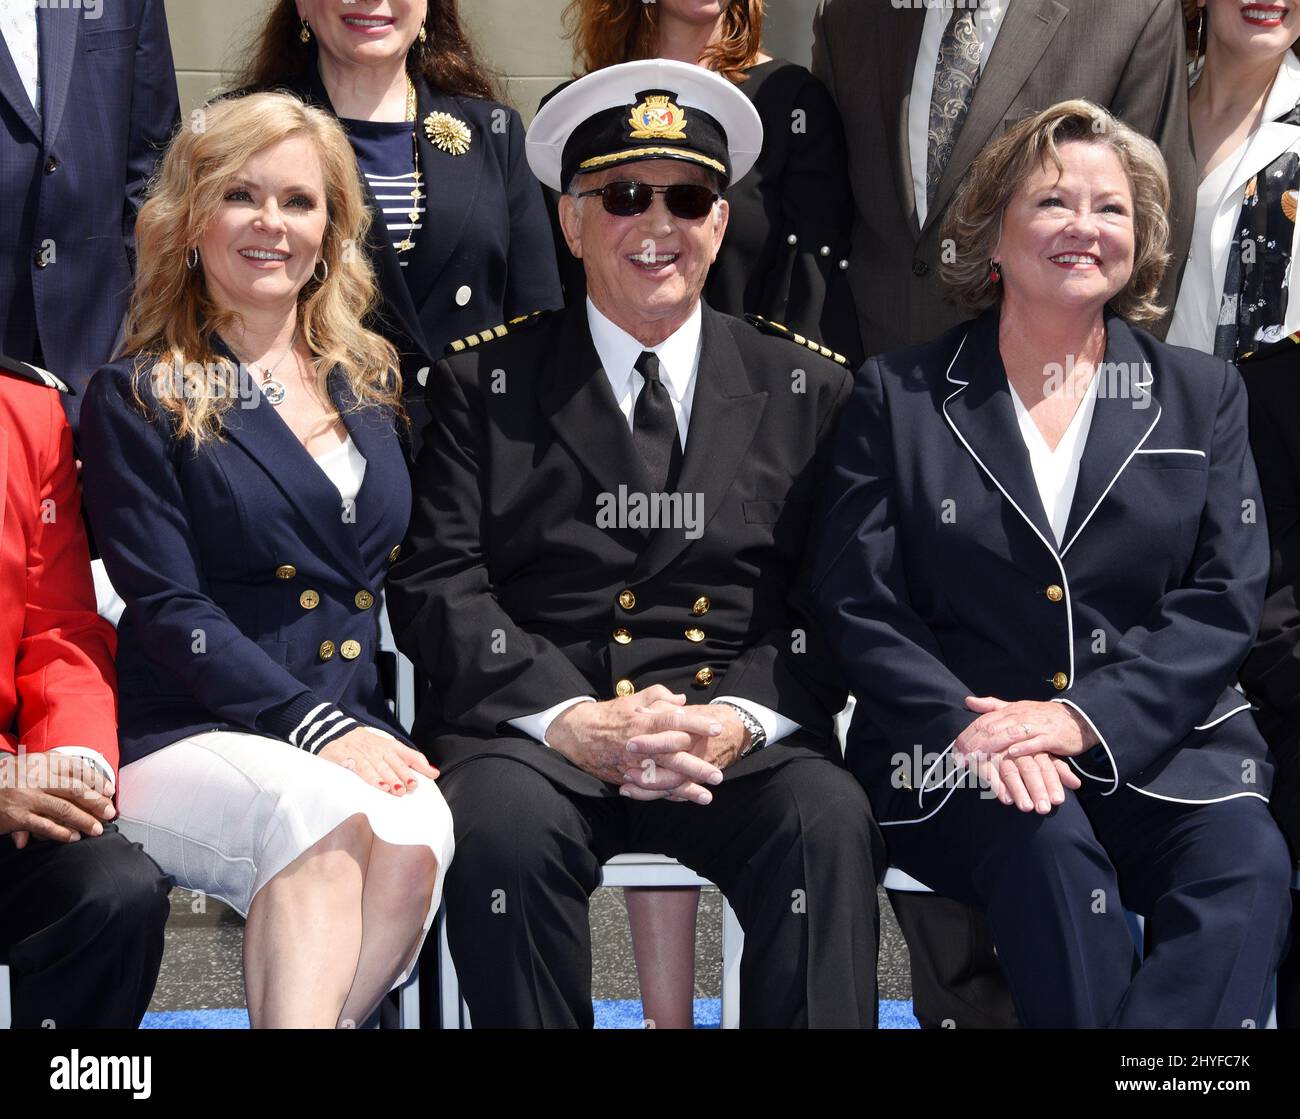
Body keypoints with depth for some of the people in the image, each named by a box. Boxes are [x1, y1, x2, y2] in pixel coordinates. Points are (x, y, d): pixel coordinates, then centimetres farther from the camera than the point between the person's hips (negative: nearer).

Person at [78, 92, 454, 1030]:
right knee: (323, 812, -35)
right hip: (188, 739, -3)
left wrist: (378, 732, 4)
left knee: (413, 838, -31)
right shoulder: (138, 400, 4)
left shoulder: (372, 382, 19)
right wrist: (313, 727, -17)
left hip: (359, 732, 4)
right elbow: (168, 610, -6)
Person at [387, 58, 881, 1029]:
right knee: (505, 825, -32)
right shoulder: (484, 382, 12)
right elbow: (437, 585, 2)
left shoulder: (809, 389, 15)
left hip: (744, 736, 1)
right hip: (534, 723, 0)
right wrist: (573, 718, -14)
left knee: (829, 820, -30)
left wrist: (738, 718, -12)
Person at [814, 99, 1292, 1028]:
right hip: (956, 751, -1)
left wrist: (1084, 715, -13)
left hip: (1157, 738, 2)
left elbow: (1225, 598, 3)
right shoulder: (899, 395, 10)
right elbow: (858, 602, 2)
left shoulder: (1203, 394, 14)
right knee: (1048, 849, -34)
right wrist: (966, 724, -16)